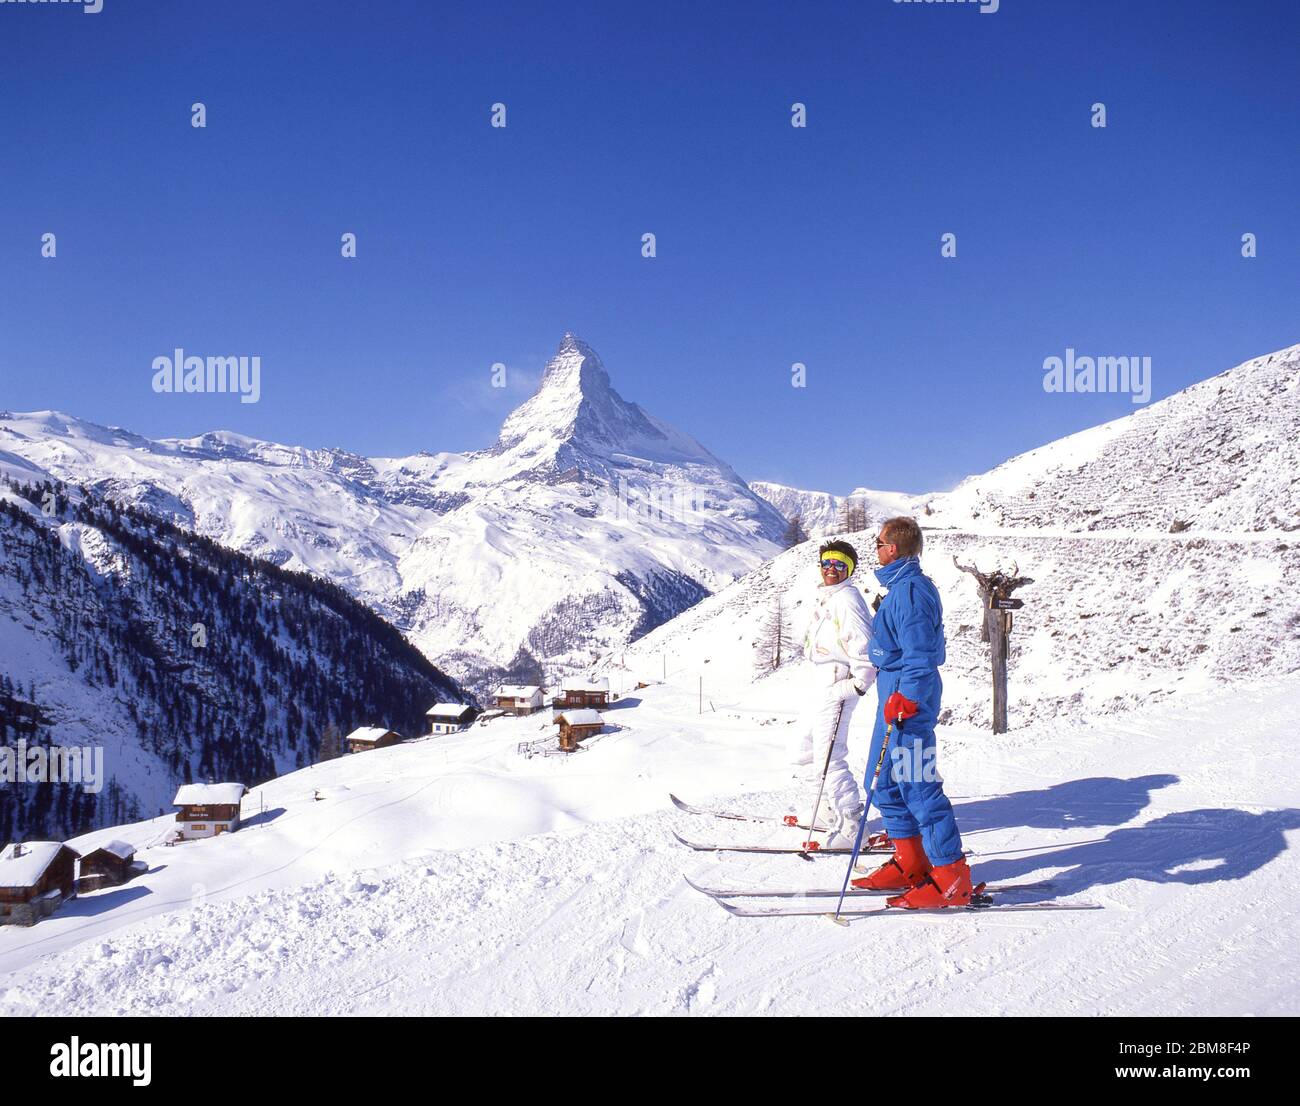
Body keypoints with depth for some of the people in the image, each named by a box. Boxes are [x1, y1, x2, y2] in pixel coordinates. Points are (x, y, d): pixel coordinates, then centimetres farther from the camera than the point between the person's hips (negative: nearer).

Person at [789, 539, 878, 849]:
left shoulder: (847, 598, -12)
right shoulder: (826, 599, 18)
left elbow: (864, 644, -20)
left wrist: (859, 683, -22)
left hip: (837, 688, -11)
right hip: (823, 689, 11)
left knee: (827, 759, -11)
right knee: (805, 750, 18)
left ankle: (851, 827, -5)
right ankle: (828, 812, 29)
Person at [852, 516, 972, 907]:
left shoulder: (910, 590, -16)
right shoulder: (901, 587, 16)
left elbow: (919, 654, -23)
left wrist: (905, 698, -28)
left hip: (907, 700, -11)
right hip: (898, 694, 11)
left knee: (917, 786, -7)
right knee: (885, 782, 15)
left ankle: (952, 878, 0)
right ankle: (910, 865, 23)